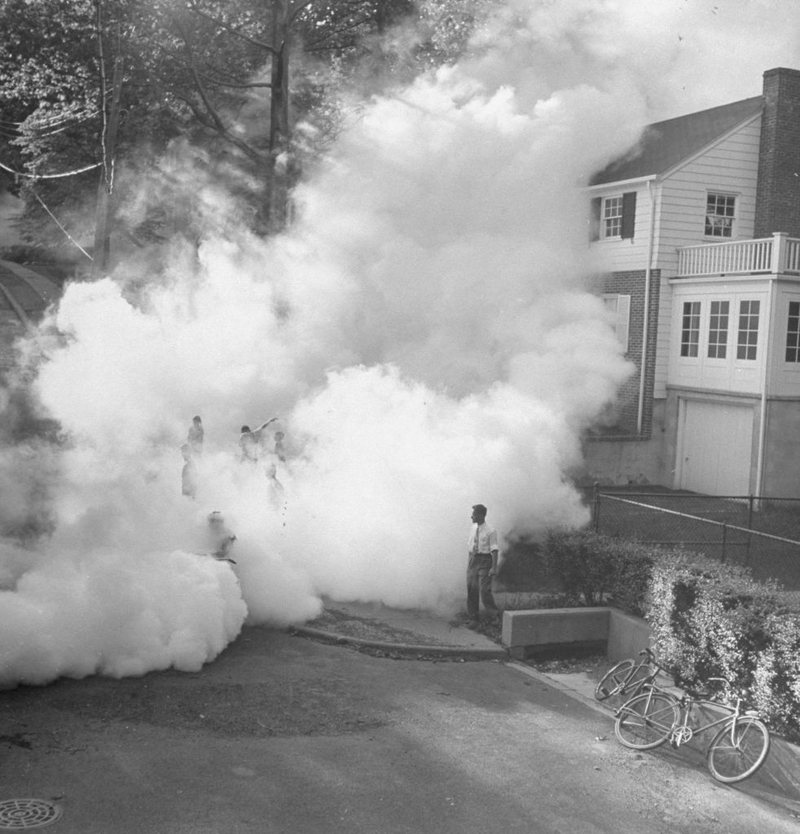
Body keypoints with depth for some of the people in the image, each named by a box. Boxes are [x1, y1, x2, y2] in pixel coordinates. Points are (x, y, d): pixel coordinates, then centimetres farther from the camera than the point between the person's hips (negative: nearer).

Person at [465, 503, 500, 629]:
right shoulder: (473, 529, 8)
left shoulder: (490, 531, -11)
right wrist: (469, 562, 15)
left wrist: (494, 567, -18)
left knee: (484, 589, -12)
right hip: (473, 560, 6)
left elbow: (494, 550, -13)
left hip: (485, 561, -6)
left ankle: (494, 615, 7)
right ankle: (472, 618, 18)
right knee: (471, 590, 8)